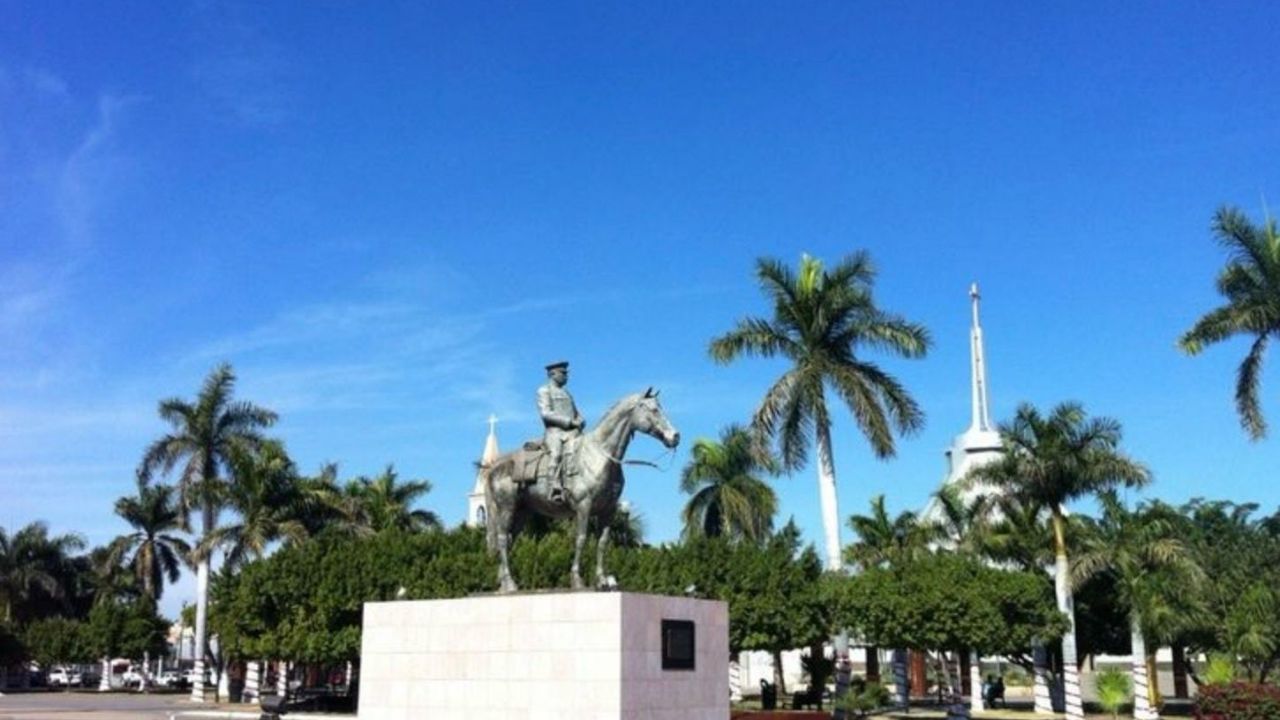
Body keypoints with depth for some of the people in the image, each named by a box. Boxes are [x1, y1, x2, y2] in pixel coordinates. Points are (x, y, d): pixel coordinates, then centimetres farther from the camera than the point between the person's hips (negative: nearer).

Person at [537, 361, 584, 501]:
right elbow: (546, 413, -5)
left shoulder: (566, 393, 32)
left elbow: (576, 414, 31)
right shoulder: (544, 391, 10)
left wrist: (580, 422, 5)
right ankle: (555, 490, -43)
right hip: (554, 432, -6)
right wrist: (569, 421, -12)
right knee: (556, 453, -34)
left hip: (572, 432, 6)